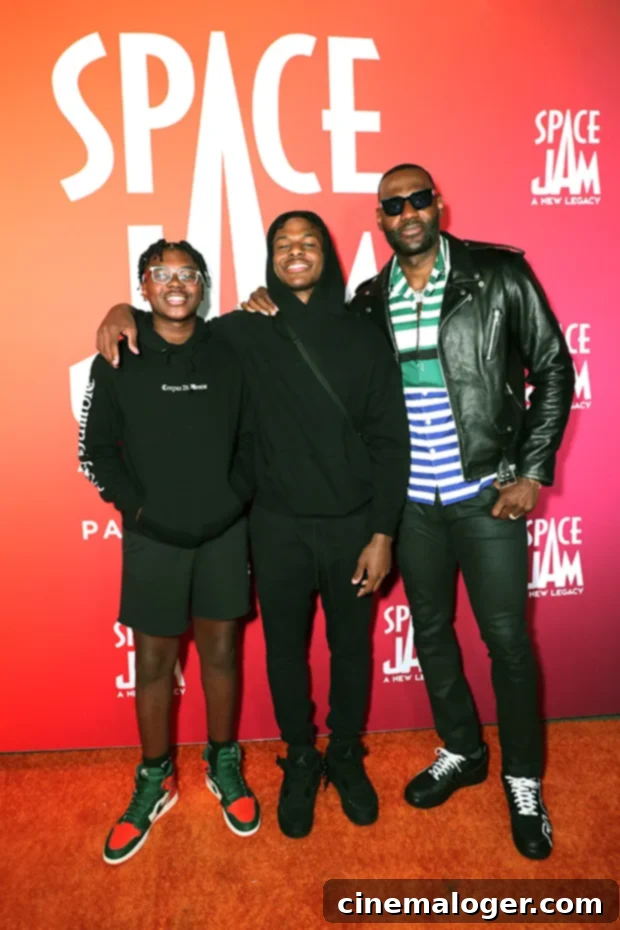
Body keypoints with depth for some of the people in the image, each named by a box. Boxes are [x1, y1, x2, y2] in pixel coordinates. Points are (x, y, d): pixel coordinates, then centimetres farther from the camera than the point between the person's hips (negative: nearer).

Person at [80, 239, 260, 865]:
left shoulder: (228, 351, 0)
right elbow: (95, 450, 1)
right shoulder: (118, 361, -3)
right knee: (154, 660, 10)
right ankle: (154, 782, 31)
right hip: (153, 537, -1)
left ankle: (223, 764, 34)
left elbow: (252, 434, 5)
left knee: (220, 650, 12)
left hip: (225, 531, 1)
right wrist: (136, 505, -7)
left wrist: (239, 494, -5)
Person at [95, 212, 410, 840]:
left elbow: (390, 442, -3)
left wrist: (382, 532, -6)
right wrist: (124, 311, -5)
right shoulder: (243, 334, -1)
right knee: (285, 647, 14)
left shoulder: (363, 340, -2)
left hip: (352, 525, 0)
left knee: (350, 645, 15)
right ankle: (300, 761, 38)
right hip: (278, 527, 0)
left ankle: (347, 756, 40)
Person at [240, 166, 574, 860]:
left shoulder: (500, 274, -5)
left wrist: (532, 470, -7)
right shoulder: (368, 302, 5)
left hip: (486, 495, -3)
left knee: (506, 638, 5)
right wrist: (273, 310, -3)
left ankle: (523, 780, 29)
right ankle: (461, 751, 40)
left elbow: (553, 368, -1)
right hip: (412, 502, 4)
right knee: (430, 632, 15)